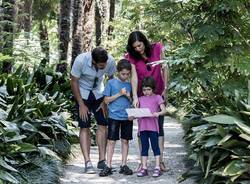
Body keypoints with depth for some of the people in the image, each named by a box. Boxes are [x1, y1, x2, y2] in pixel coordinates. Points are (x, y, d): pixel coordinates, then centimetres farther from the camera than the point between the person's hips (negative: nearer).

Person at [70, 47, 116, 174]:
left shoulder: (110, 61, -23)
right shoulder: (81, 60, -30)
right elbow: (74, 82, -18)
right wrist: (81, 105, -17)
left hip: (98, 93, 3)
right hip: (82, 93, -3)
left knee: (103, 125, -3)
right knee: (84, 127, -8)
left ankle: (102, 160, 4)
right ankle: (87, 162, -9)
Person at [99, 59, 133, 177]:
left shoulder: (130, 85, 8)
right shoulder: (111, 83, -1)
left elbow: (133, 102, 12)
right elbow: (106, 100, -3)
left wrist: (128, 96, -9)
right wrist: (119, 94, -12)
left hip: (127, 117, 3)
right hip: (114, 116, -3)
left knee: (125, 140, 7)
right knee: (111, 141, -2)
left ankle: (124, 165, 14)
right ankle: (108, 166, 1)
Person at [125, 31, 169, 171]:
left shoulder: (157, 48, -10)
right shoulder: (131, 57, -12)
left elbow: (165, 69, -2)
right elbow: (134, 77, -21)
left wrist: (165, 89, -2)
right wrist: (135, 97, -31)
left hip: (158, 94, 0)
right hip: (142, 95, 0)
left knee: (159, 126, 3)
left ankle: (161, 161, 9)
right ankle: (142, 161, 9)